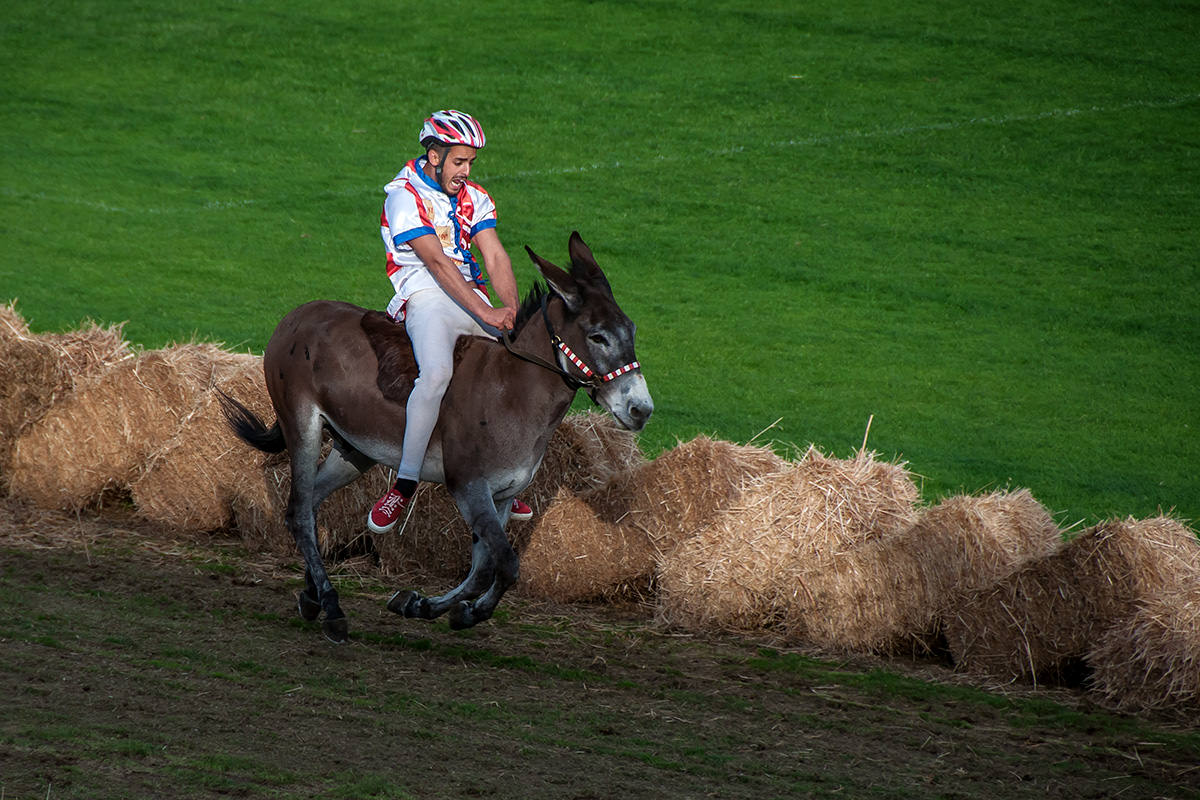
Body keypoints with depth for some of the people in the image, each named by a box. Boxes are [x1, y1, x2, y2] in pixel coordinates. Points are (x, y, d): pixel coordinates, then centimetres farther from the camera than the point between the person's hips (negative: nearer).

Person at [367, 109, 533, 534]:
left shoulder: (473, 198, 14)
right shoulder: (405, 197, -8)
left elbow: (495, 258, 3)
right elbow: (438, 264, -17)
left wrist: (512, 309, -15)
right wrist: (486, 313, -24)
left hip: (471, 294, 7)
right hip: (426, 297, -7)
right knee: (437, 371, -34)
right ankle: (404, 483, -27)